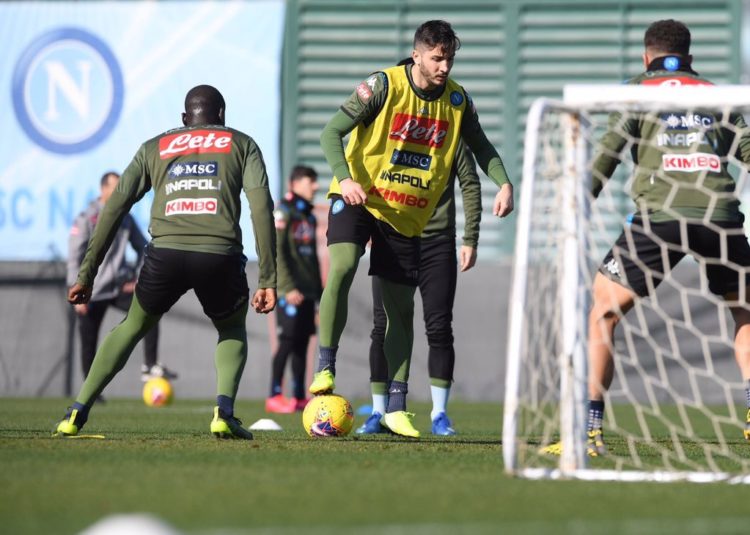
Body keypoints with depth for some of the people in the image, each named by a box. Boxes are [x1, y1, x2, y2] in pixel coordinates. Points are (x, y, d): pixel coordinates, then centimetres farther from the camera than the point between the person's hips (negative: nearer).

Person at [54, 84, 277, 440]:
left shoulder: (154, 148, 26)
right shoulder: (242, 144, 21)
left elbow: (114, 209, 18)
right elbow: (261, 207, 8)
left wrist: (86, 274, 19)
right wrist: (268, 280, 4)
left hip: (165, 253, 1)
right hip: (220, 255, -1)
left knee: (133, 327, 27)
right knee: (233, 330, 27)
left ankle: (77, 414, 17)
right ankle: (224, 411, 1)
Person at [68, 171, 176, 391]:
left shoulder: (125, 219, 6)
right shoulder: (86, 219, -7)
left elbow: (143, 248, 16)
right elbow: (74, 258, -8)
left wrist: (138, 278, 2)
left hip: (120, 287, 4)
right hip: (93, 291, -4)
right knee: (89, 342, -1)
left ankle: (149, 367, -16)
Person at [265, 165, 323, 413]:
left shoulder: (309, 216, 19)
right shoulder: (283, 212, -6)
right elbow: (277, 253, -14)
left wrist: (320, 292, 20)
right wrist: (288, 288, -21)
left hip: (307, 291, 8)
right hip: (290, 291, -8)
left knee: (302, 342, 6)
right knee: (288, 341, -10)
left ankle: (299, 396, 9)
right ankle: (275, 396, -8)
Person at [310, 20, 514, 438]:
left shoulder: (457, 100, -1)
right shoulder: (384, 86, -12)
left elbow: (481, 146, 14)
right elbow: (332, 132, -12)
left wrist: (504, 184, -4)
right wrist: (345, 178, -28)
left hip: (408, 216, 4)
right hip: (359, 199, -4)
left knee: (401, 309, 3)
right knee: (342, 267, -29)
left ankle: (396, 407, 10)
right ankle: (325, 369, -19)